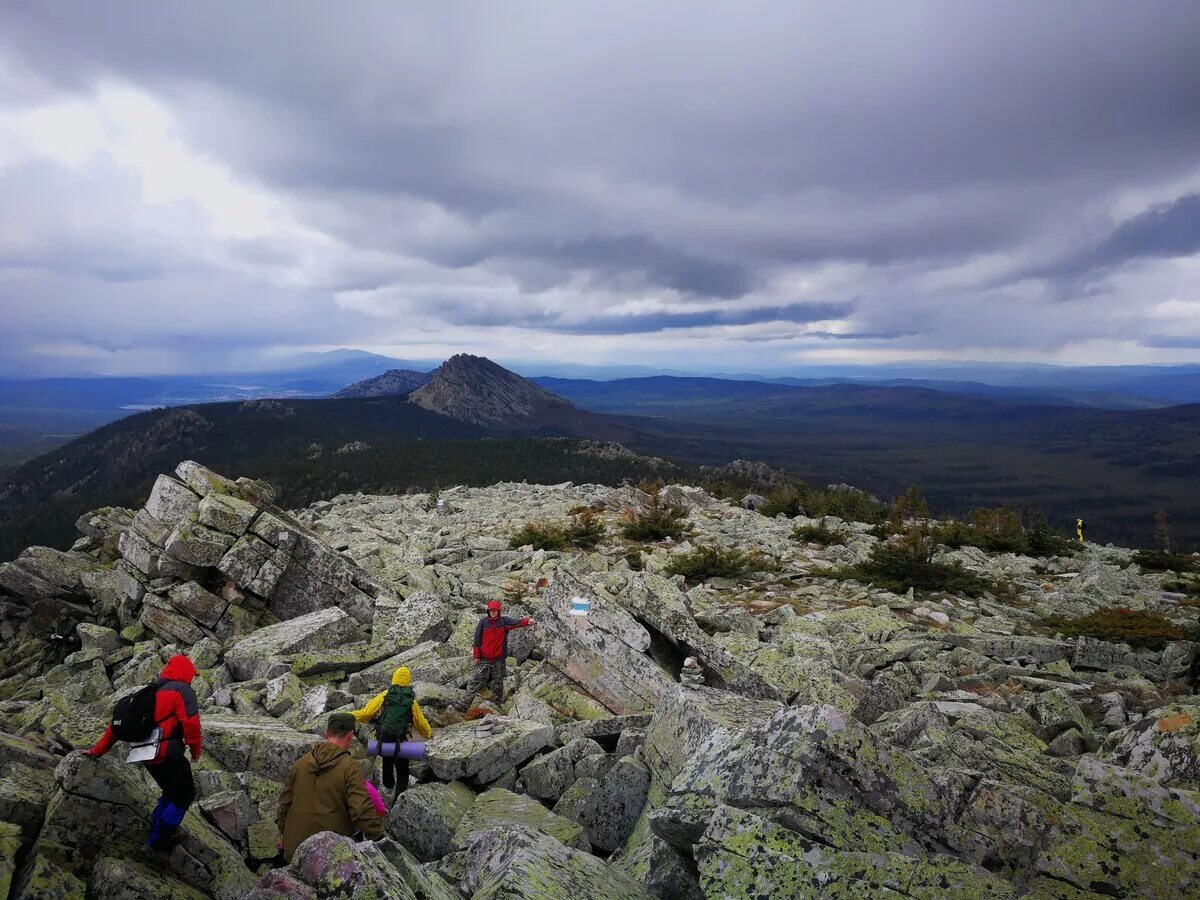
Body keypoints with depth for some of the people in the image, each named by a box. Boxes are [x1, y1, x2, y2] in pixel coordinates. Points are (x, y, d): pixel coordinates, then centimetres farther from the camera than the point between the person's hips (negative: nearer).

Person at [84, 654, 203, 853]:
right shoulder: (183, 690, -6)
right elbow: (190, 723, -18)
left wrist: (98, 750, 26)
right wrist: (195, 749, -3)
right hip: (168, 754, -8)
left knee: (171, 792, 26)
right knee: (184, 796, 8)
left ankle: (155, 830, 27)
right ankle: (159, 840, 8)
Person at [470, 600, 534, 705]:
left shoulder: (504, 621, -3)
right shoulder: (483, 622, -2)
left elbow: (517, 623, -21)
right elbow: (477, 640, 0)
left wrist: (527, 621, -42)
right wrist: (476, 656, -3)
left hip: (499, 659, 1)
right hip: (484, 659, 0)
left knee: (498, 683, 11)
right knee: (477, 680, 3)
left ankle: (497, 704, 23)